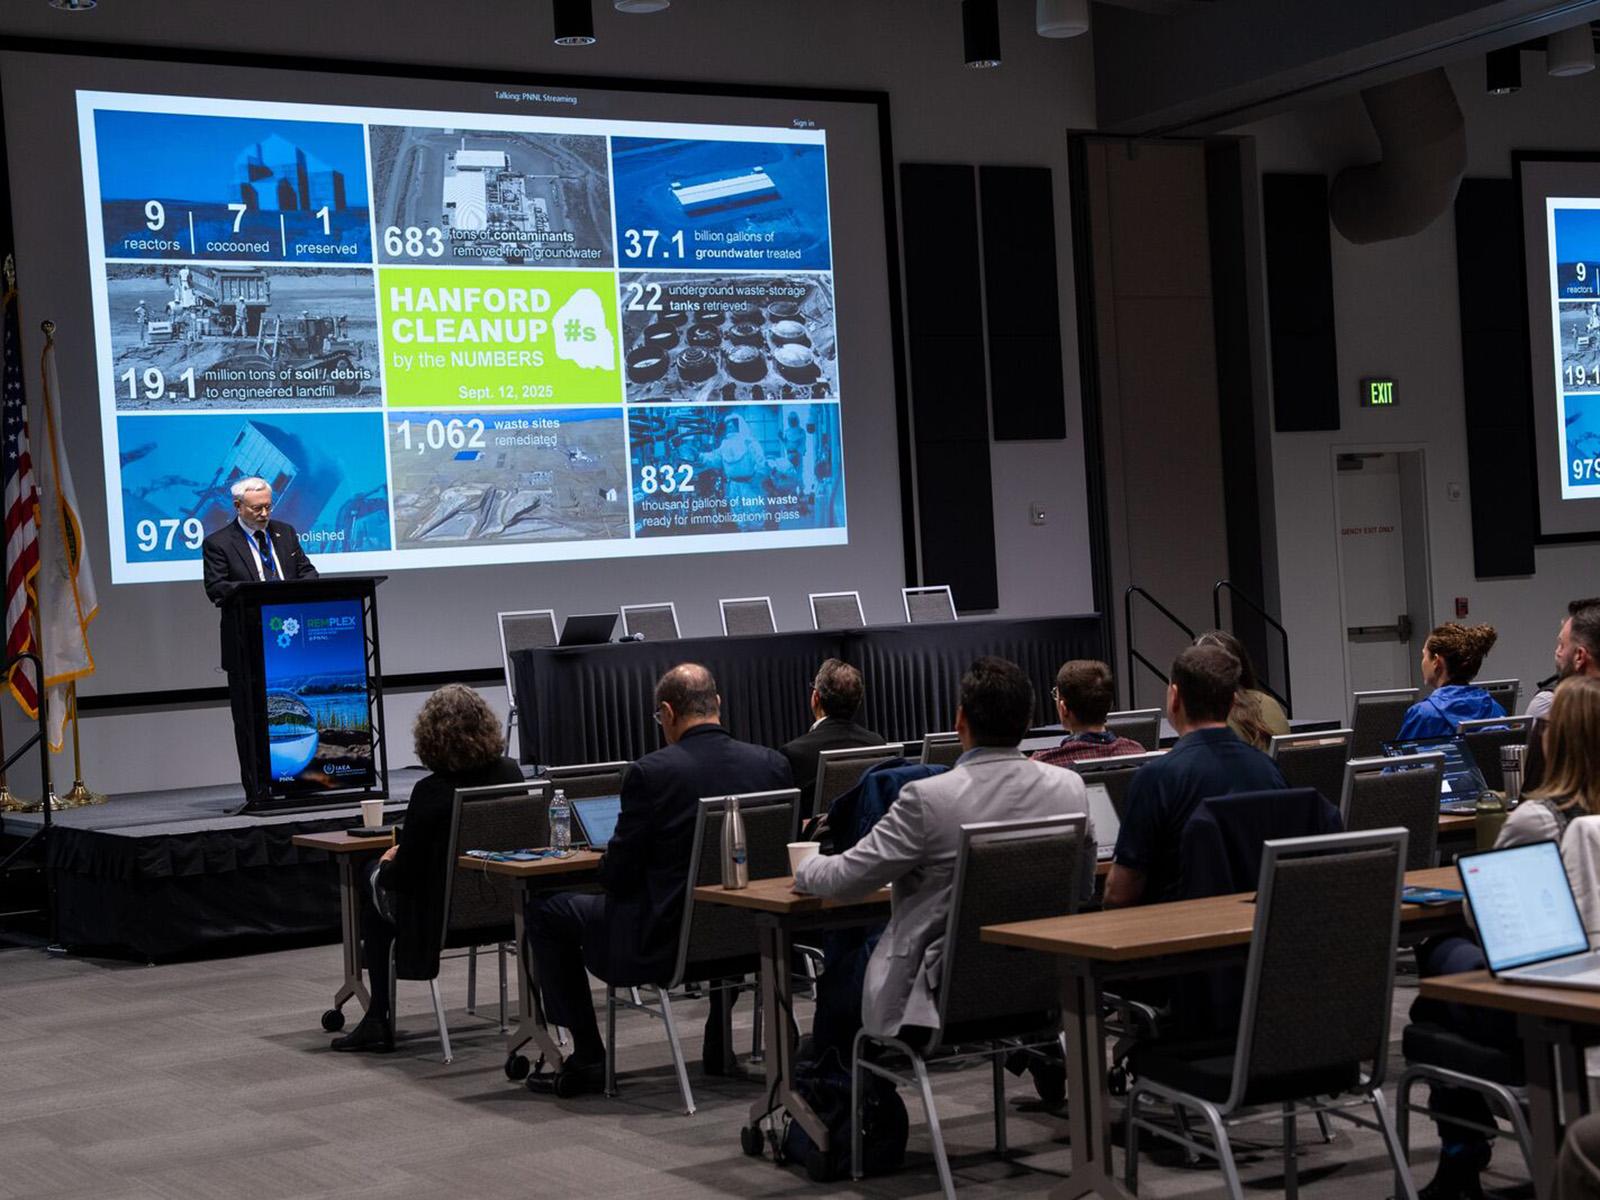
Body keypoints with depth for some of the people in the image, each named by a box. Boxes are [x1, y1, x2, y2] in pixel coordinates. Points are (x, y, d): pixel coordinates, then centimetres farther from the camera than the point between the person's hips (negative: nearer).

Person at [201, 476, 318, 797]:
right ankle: (257, 789, 4)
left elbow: (306, 570, 16)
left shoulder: (285, 533, 15)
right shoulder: (217, 543, -2)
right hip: (248, 646, -4)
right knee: (251, 718, -1)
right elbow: (216, 588, -12)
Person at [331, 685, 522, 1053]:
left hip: (444, 915, -6)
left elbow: (407, 874, -16)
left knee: (375, 879, 25)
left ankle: (379, 1021, 26)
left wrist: (390, 860, 8)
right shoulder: (511, 773, -7)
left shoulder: (430, 792, -23)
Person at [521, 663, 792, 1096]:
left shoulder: (650, 772, -15)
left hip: (663, 943, -5)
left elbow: (617, 877, -10)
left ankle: (587, 1059, 15)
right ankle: (720, 1045, 39)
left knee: (545, 911, 15)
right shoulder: (772, 764, -2)